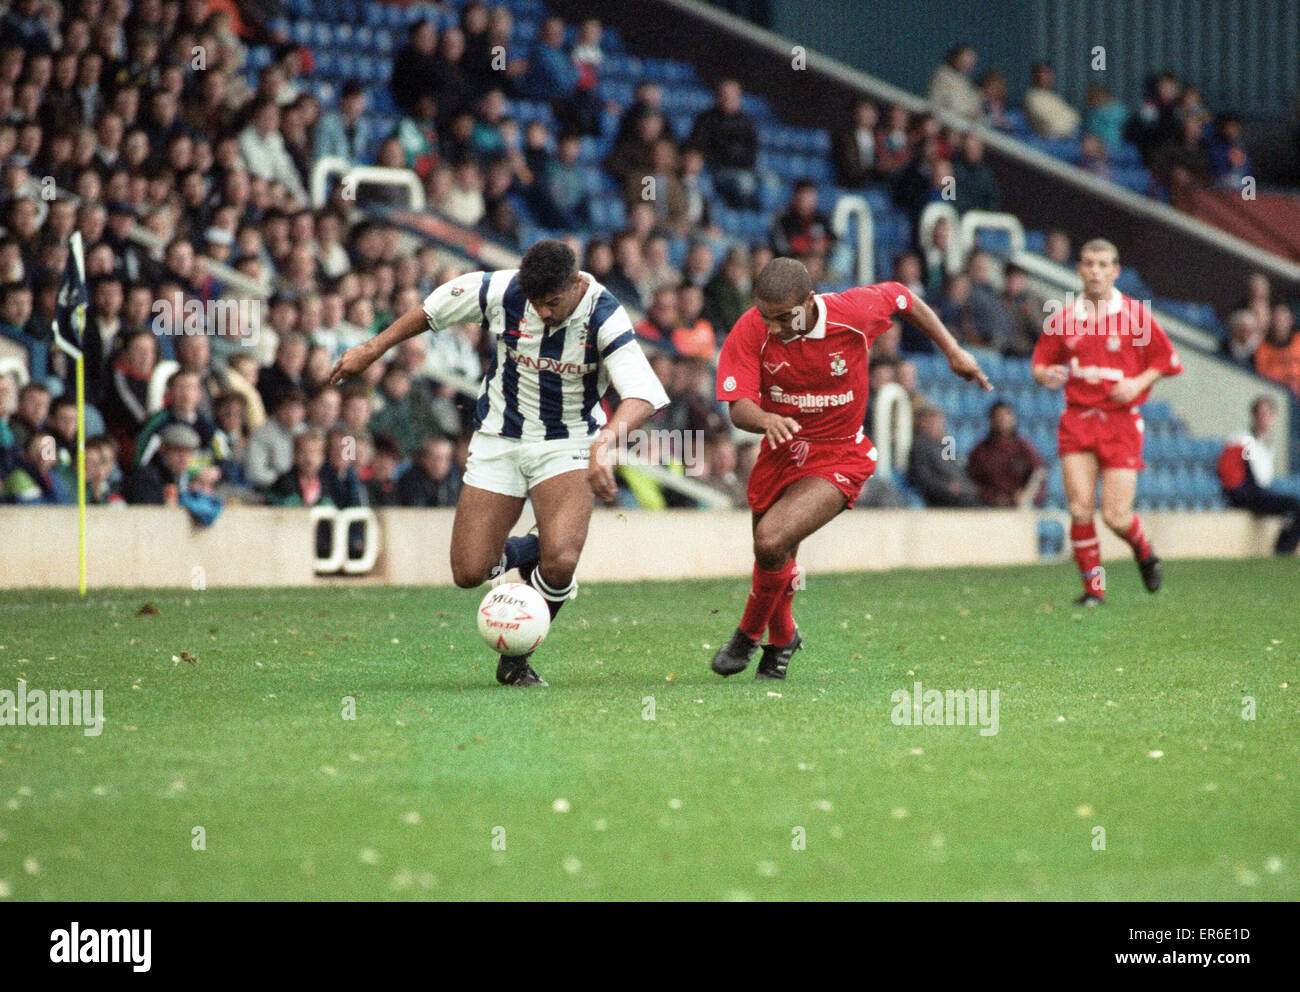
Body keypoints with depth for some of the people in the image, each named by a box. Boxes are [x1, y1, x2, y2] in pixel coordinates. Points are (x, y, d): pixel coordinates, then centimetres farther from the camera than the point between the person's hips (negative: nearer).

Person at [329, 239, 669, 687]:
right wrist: (372, 349, 8)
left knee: (561, 562, -25)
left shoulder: (604, 317, -23)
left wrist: (606, 441, -53)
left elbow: (643, 395, -34)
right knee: (469, 572, -5)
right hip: (500, 437, 2)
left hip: (568, 444, -2)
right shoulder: (501, 291, -17)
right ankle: (529, 551, 31)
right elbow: (433, 309, 2)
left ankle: (516, 660, 1)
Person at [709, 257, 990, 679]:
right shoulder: (749, 332, -19)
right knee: (773, 556, 16)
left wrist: (953, 351, 5)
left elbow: (900, 296, 0)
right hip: (781, 451, 3)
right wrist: (766, 420, -48)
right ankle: (782, 638, 48)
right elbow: (739, 407, -24)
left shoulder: (852, 313, -22)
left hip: (837, 457, -3)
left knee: (772, 539, -24)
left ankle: (751, 632, 2)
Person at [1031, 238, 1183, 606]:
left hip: (1122, 421, -2)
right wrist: (1046, 375, -9)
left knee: (1116, 516, -7)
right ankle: (1093, 586, 3)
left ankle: (1145, 554, 27)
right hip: (1077, 420, 2)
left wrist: (1138, 383, -10)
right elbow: (1040, 362, 14)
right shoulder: (1064, 318, 6)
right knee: (1080, 509, -11)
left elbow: (1167, 360, 6)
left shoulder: (1135, 314, 0)